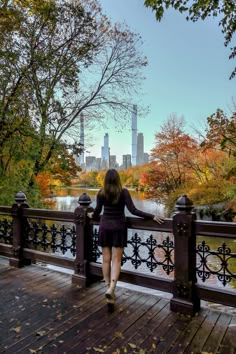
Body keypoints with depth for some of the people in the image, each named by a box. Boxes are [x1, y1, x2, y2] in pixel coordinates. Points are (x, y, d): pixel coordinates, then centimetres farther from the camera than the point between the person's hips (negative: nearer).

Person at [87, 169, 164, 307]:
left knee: (106, 259, 11)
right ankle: (111, 288, -11)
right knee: (116, 260, 3)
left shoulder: (101, 193, -2)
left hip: (104, 227, 2)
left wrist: (92, 215, 30)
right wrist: (152, 216, -13)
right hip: (118, 227, -2)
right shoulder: (123, 192, -10)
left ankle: (109, 288, 20)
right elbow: (133, 210, -16)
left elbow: (97, 211, 6)